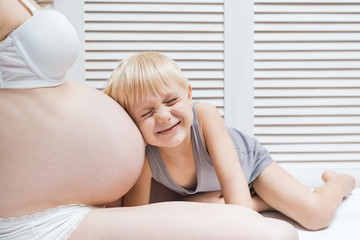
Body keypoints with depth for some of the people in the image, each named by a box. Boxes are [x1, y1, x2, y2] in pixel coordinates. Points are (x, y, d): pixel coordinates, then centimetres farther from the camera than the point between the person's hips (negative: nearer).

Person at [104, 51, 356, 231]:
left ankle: (337, 183, 23)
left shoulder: (204, 114, -41)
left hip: (248, 160, -2)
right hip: (203, 192, 2)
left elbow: (231, 177, -44)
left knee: (317, 216, -12)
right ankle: (261, 202, -3)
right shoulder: (143, 158, -36)